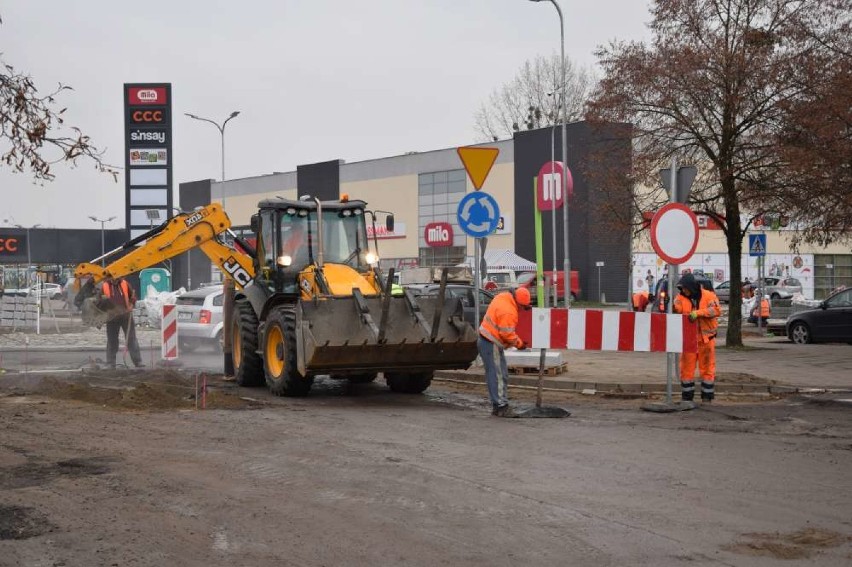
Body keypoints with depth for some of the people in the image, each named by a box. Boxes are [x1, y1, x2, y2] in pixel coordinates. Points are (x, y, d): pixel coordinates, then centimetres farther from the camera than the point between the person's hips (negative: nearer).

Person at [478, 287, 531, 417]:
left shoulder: (503, 297, 5)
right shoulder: (508, 311, -25)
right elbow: (507, 334, -22)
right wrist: (519, 344, -6)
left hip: (487, 339, 10)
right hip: (492, 344, -10)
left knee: (502, 375, 13)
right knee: (498, 376, -9)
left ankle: (497, 406, 17)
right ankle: (501, 406, -8)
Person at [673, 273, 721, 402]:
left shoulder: (708, 296, -5)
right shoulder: (681, 297, 2)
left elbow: (716, 310, -18)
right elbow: (677, 309, -12)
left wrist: (698, 313, -28)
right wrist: (673, 308, -36)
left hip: (706, 339, -2)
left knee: (707, 368, 4)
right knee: (687, 368, 6)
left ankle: (707, 396, 13)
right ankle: (687, 396, 15)